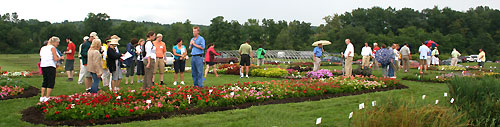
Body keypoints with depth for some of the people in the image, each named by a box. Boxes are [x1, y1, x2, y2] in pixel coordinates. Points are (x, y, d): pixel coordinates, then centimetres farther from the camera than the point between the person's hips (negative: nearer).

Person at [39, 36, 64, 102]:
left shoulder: (43, 48, 18)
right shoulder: (52, 48, -5)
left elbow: (41, 58, 18)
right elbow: (55, 59, -13)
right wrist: (60, 58, 6)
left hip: (43, 66, 8)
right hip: (50, 66, -8)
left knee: (45, 81, 16)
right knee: (51, 82, -1)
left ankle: (42, 97, 17)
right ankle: (47, 98, -3)